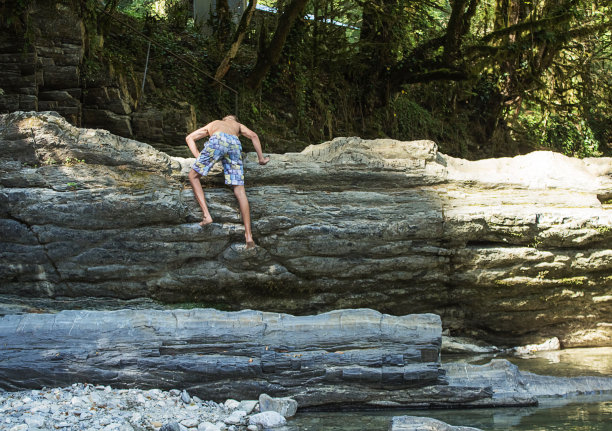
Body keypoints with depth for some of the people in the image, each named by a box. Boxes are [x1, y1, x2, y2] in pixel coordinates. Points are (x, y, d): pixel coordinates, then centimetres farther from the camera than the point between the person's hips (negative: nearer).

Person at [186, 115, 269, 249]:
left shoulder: (213, 124, 43)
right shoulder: (238, 125, 41)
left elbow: (189, 138, 34)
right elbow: (253, 135, 21)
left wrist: (198, 157, 27)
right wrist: (261, 158, 26)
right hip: (235, 144, 1)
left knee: (193, 176, 16)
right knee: (240, 191, 1)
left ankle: (206, 214, -2)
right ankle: (248, 236, -6)